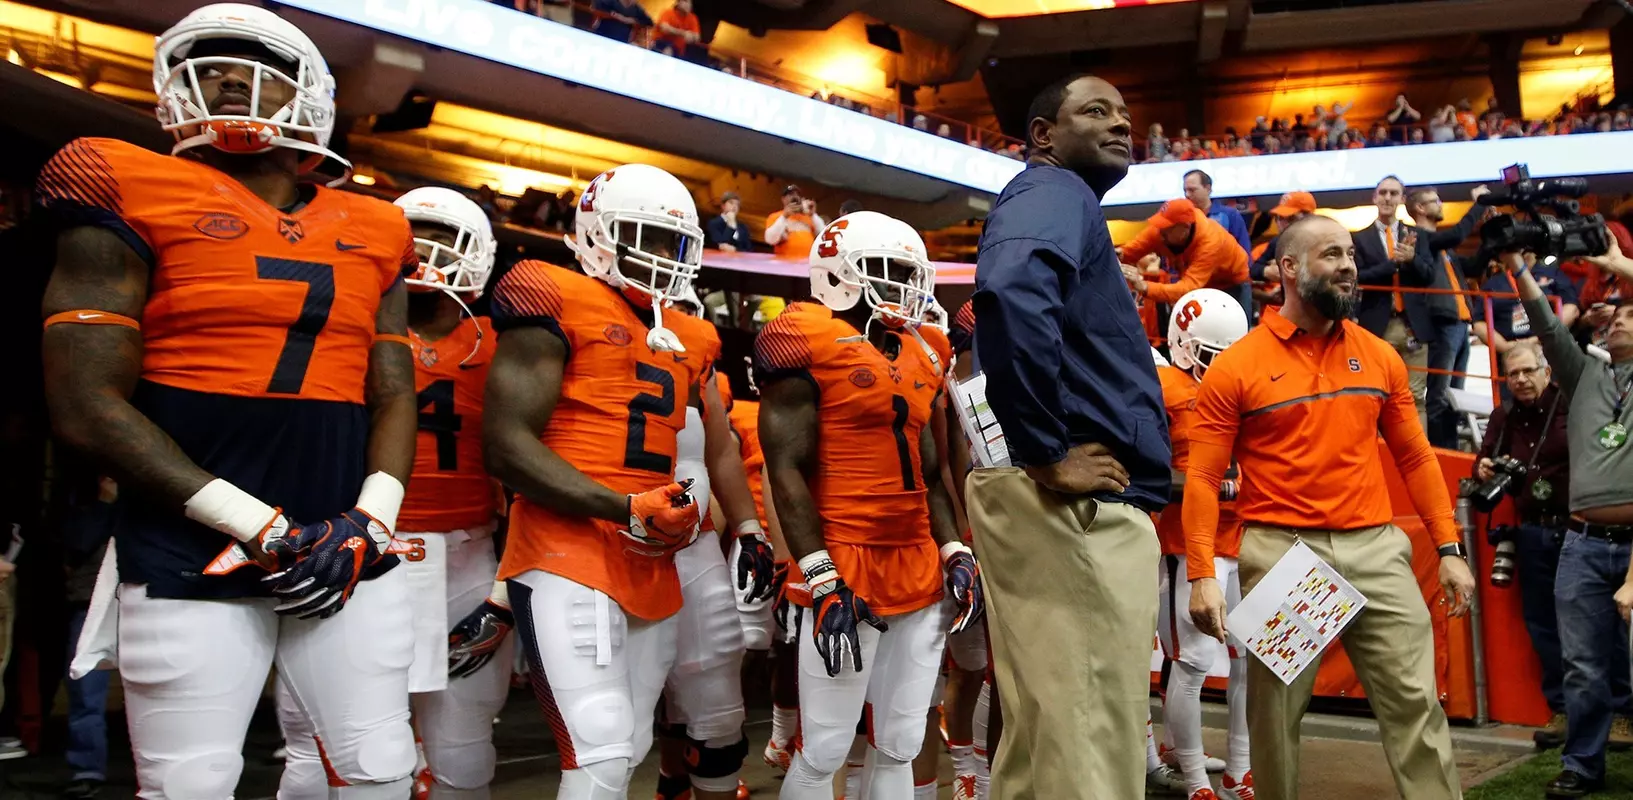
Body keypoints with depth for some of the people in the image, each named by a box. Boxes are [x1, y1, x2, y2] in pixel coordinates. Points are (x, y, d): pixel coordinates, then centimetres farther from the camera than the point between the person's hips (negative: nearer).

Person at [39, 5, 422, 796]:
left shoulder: (370, 233, 11)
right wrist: (259, 526, -12)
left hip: (346, 554, 4)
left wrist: (370, 522, -5)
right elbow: (87, 407, -7)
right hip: (194, 561, -3)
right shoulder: (134, 196, -1)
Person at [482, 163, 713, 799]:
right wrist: (626, 512, -18)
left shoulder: (686, 339, 17)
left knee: (628, 749, 14)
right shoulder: (558, 304, -5)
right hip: (569, 554, -8)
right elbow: (505, 445, -13)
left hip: (655, 568, 8)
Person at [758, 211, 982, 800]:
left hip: (920, 572, 7)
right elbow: (787, 471, -13)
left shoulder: (922, 355, 15)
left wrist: (953, 552, 10)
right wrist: (821, 579, -19)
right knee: (823, 752, -1)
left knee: (899, 747, 13)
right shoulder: (808, 341, -7)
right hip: (847, 571, -7)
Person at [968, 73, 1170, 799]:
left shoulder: (1066, 201, 25)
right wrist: (1047, 454, -24)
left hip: (1082, 512, 10)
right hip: (1079, 514, -10)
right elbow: (1011, 295, -30)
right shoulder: (1055, 193, -6)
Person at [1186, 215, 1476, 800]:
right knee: (1275, 712, 8)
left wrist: (1449, 548, 8)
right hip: (1280, 553, -3)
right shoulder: (1235, 368, -4)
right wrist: (1202, 574, -14)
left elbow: (1415, 457, 14)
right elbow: (1203, 478, -6)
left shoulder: (1380, 357, 9)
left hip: (1375, 549, 3)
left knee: (1415, 701, 3)